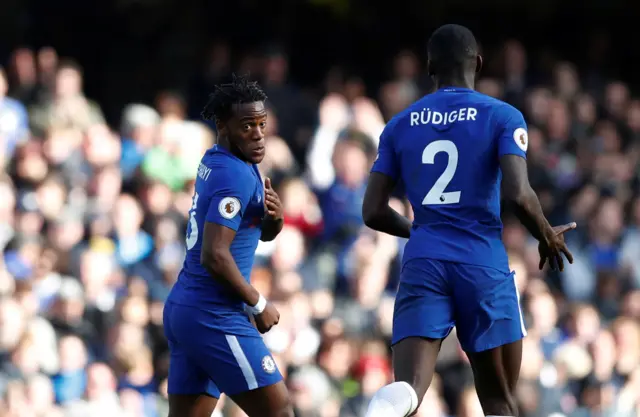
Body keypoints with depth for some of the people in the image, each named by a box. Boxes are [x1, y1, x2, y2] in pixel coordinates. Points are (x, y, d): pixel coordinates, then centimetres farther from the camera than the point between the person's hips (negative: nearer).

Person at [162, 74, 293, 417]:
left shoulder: (213, 162, 14)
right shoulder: (235, 177, -16)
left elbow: (265, 233, 23)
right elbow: (214, 256, -24)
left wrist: (274, 216, -1)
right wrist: (258, 305, -12)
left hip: (181, 309, 10)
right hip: (214, 318, -10)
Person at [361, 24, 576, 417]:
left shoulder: (400, 126, 11)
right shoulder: (502, 117, 0)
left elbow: (374, 212, 10)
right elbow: (517, 193, -13)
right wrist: (548, 236, 6)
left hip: (422, 264, 2)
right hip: (483, 266, -2)